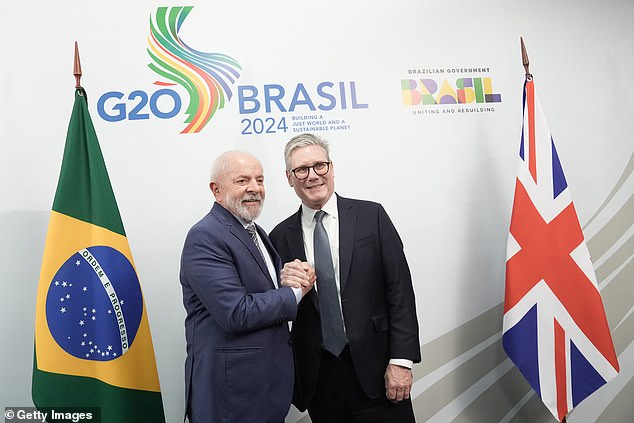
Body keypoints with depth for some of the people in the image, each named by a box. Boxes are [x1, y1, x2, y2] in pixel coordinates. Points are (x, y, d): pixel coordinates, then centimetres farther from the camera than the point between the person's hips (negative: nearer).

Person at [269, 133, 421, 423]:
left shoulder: (371, 216, -2)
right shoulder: (281, 236, 2)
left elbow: (400, 290, -5)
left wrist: (401, 360, -10)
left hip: (374, 367, -1)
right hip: (317, 375, 2)